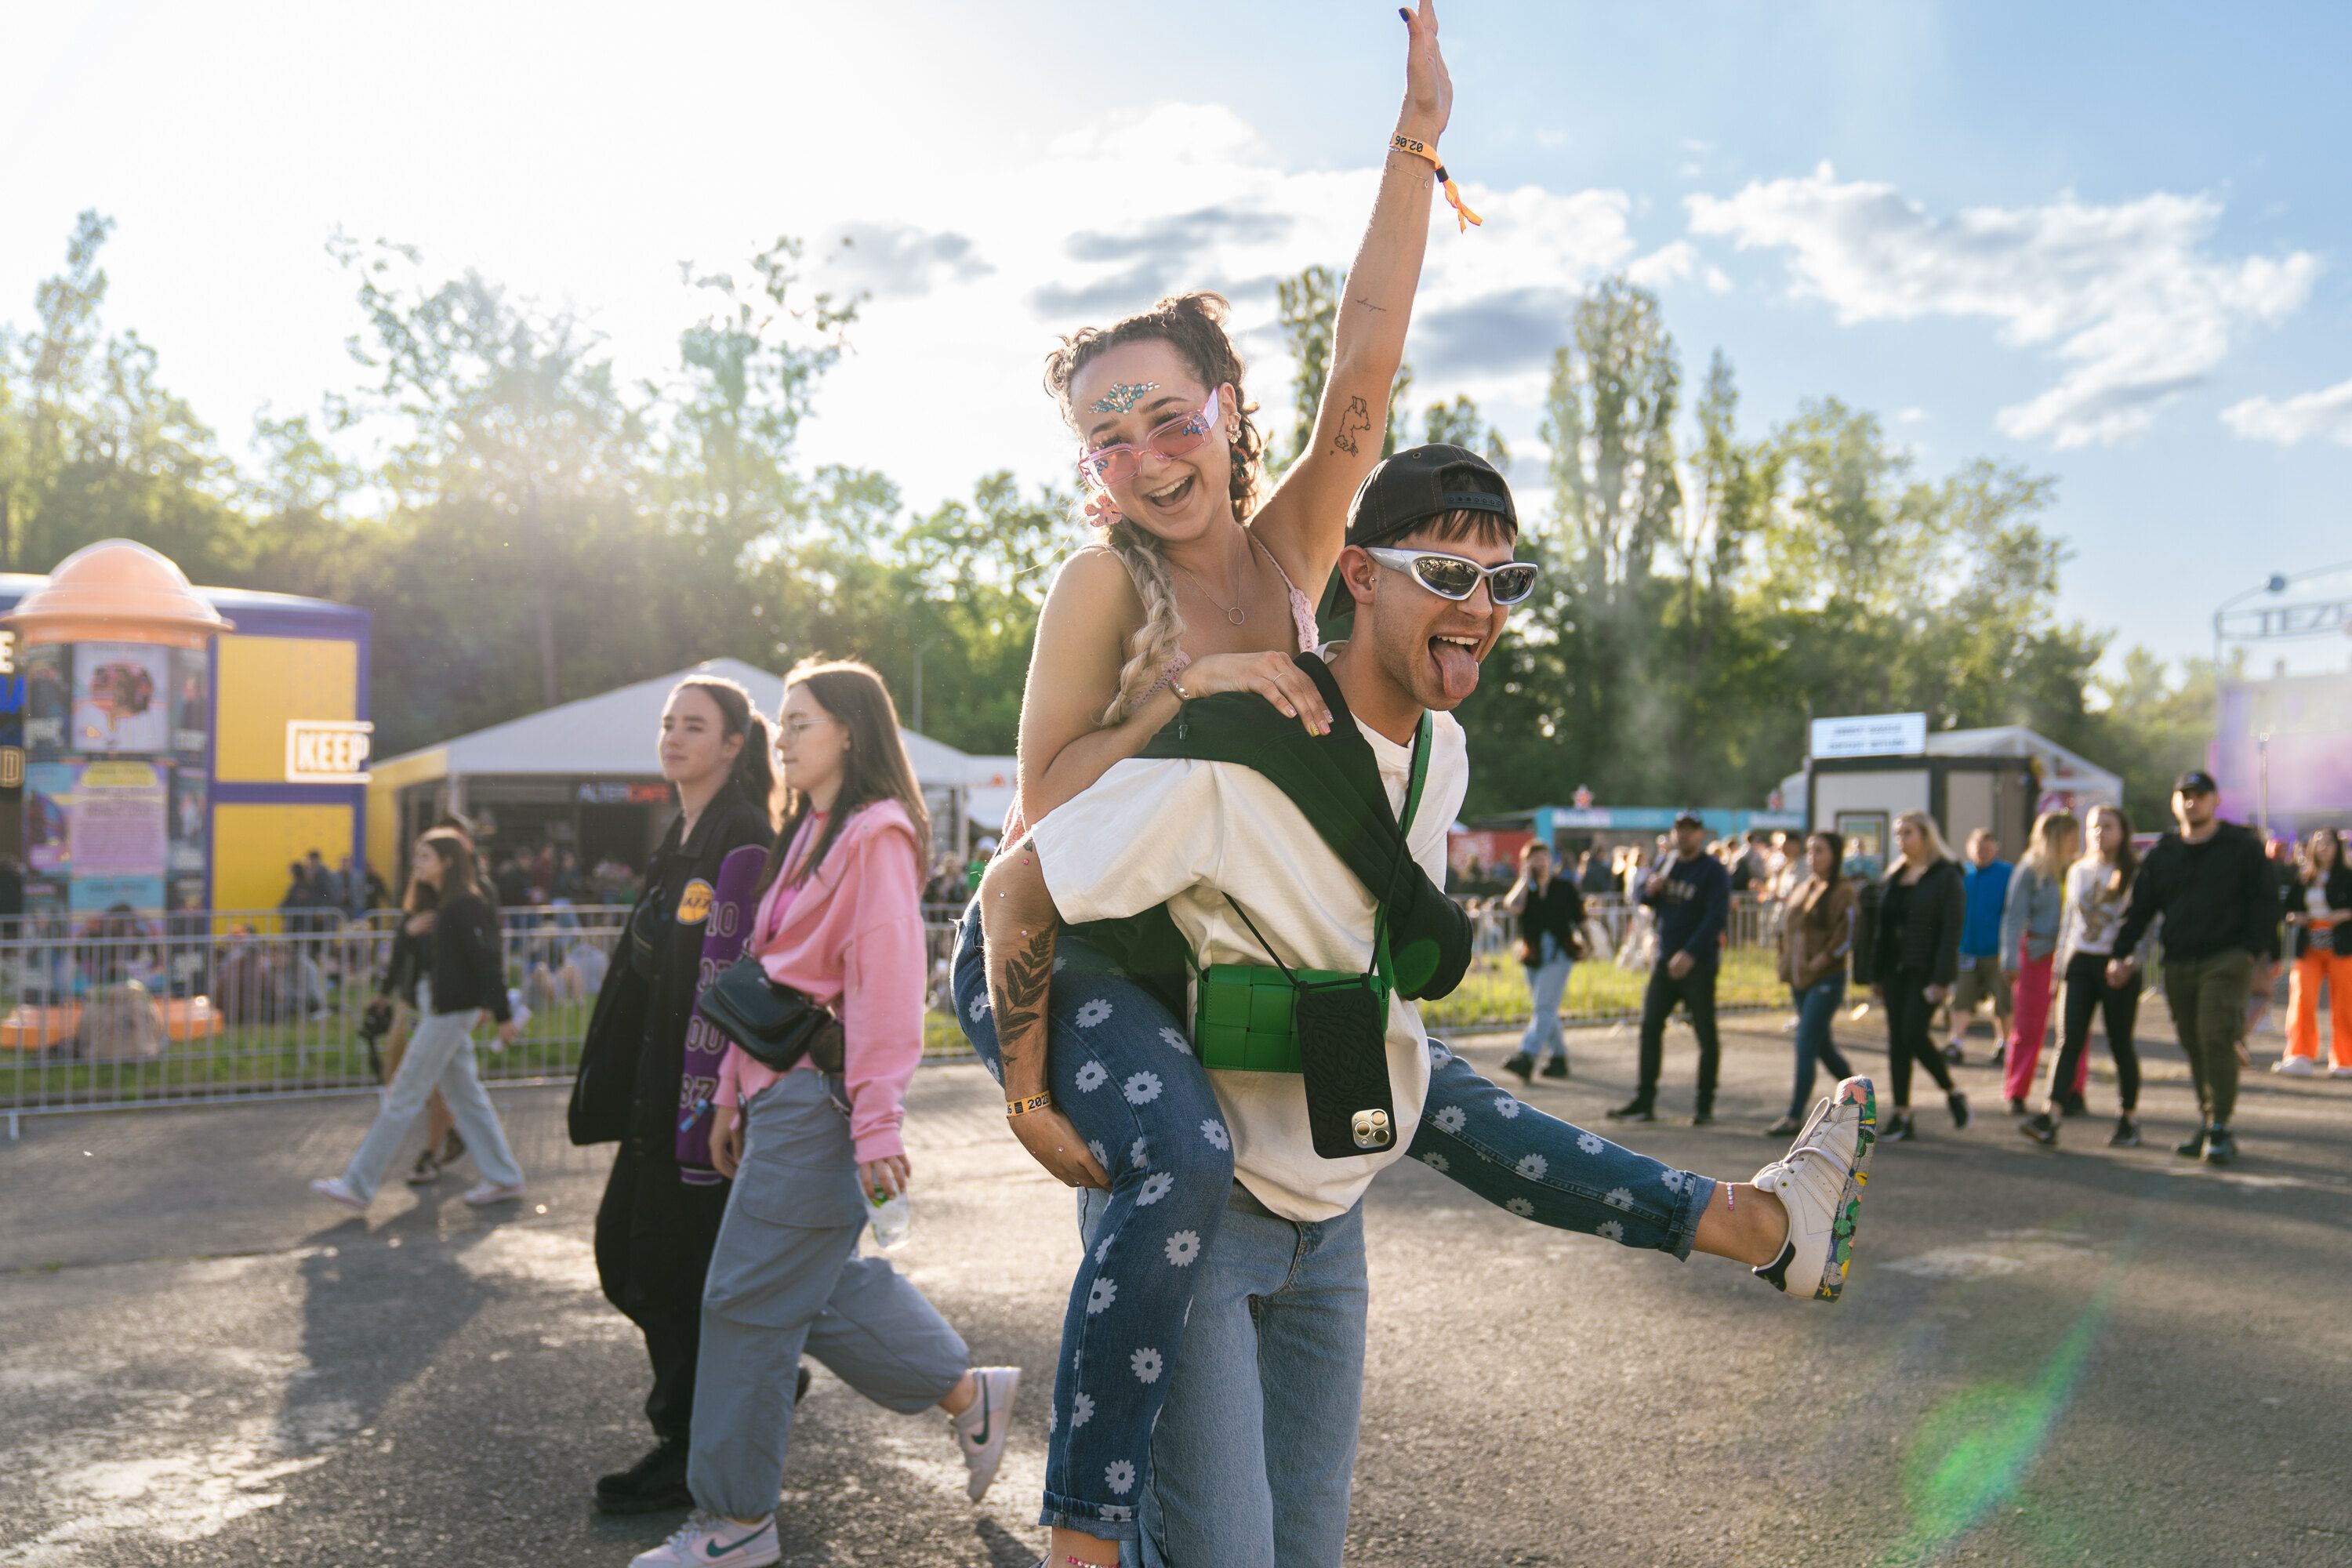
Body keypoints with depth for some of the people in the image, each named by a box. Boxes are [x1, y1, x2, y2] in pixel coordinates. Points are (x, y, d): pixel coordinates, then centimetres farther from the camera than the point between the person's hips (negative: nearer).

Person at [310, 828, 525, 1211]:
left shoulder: (466, 905, -15)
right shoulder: (443, 904, 14)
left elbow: (488, 959, -18)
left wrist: (503, 1015, -19)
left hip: (451, 1011, -10)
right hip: (441, 1009, 10)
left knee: (404, 1097, -3)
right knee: (465, 1096, 11)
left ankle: (358, 1186, 3)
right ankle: (503, 1178, 16)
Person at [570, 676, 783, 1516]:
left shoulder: (743, 840, -14)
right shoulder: (682, 835, 15)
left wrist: (706, 1099, -23)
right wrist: (615, 1089, 21)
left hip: (709, 1084, -10)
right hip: (660, 1083, 10)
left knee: (670, 1260, -1)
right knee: (621, 1250, 15)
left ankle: (691, 1453, 16)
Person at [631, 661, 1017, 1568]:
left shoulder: (877, 835, -11)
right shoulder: (806, 835, 18)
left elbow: (887, 983, -17)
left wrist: (876, 1124, -20)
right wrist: (734, 1091, 16)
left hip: (820, 1094, -9)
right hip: (781, 1090, 9)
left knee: (750, 1300, -2)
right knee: (822, 1281, 13)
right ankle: (968, 1393, 28)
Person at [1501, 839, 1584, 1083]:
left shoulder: (1565, 887, 5)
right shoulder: (1523, 888, 7)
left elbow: (1580, 919, 12)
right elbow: (1513, 906, -16)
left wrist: (1583, 942, 5)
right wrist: (1525, 878, -9)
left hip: (1560, 955, -4)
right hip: (1533, 957, 4)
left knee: (1545, 1007, -14)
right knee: (1545, 1010, 10)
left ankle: (1527, 1058, -24)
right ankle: (1558, 1058, 21)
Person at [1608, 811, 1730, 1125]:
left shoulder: (1713, 871, -9)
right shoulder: (1667, 865, 12)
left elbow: (1716, 917, -18)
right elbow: (1645, 900, 20)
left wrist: (1690, 954, -27)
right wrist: (1650, 890, -4)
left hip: (1699, 962, -6)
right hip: (1665, 959, 6)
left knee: (1705, 1033, 1)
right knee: (1650, 1027, 3)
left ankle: (1705, 1104, 11)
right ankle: (1644, 1102, 8)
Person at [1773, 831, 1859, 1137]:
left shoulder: (1843, 892, -9)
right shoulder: (1804, 889, 14)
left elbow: (1845, 938, -16)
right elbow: (1788, 927, 21)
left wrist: (1816, 964, -16)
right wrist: (1788, 963, 10)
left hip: (1826, 979, -8)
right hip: (1800, 980, 8)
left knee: (1806, 1045, -10)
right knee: (1822, 1045, 15)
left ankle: (1795, 1116, -7)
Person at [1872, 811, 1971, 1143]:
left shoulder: (1947, 876, -6)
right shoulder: (1893, 877, 14)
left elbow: (1952, 928, -12)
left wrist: (1941, 978, -19)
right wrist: (1876, 975, 12)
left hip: (1926, 971, -7)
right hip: (1895, 970, 7)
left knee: (1914, 1034, -14)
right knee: (1896, 1040, 3)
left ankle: (1952, 1093, 11)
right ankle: (1902, 1116, 7)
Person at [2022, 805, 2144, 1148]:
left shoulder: (2134, 874, -2)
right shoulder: (2078, 871, 14)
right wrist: (2060, 964, 15)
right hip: (2080, 962, 4)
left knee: (2120, 1043, 2)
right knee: (2069, 1039, -6)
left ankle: (2130, 1120, 18)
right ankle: (2049, 1119, -16)